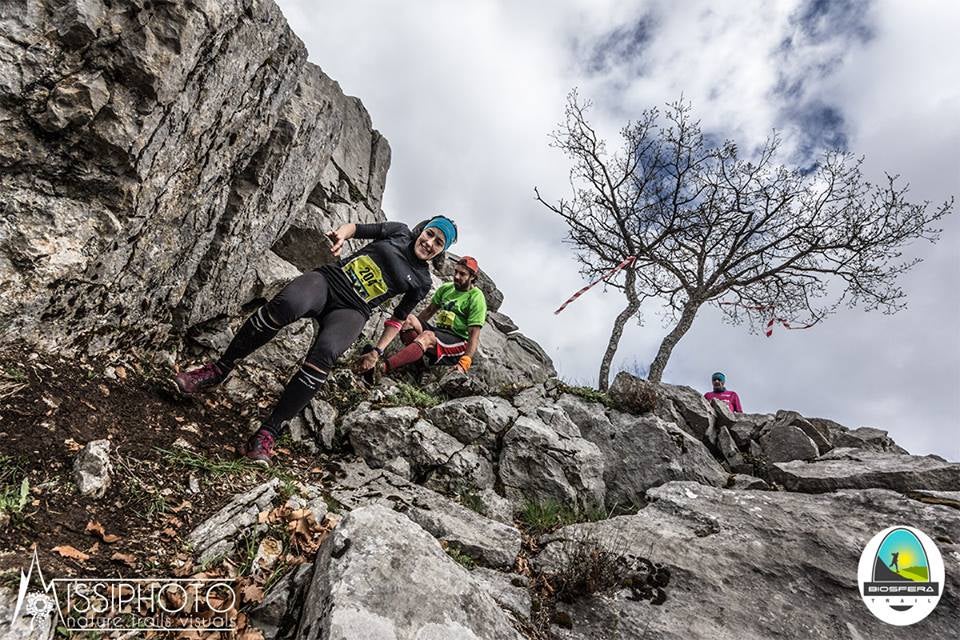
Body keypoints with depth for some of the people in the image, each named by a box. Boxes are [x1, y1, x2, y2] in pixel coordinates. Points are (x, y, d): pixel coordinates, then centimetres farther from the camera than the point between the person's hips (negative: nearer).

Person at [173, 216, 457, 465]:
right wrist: (341, 234, -4)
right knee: (286, 304, -33)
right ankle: (218, 370, -14)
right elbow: (357, 227, 19)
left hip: (351, 311, -1)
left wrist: (378, 351, 5)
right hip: (328, 279, 2)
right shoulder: (399, 232, 14)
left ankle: (268, 433, -24)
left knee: (323, 355, -33)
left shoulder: (422, 282, 10)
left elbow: (398, 318, 16)